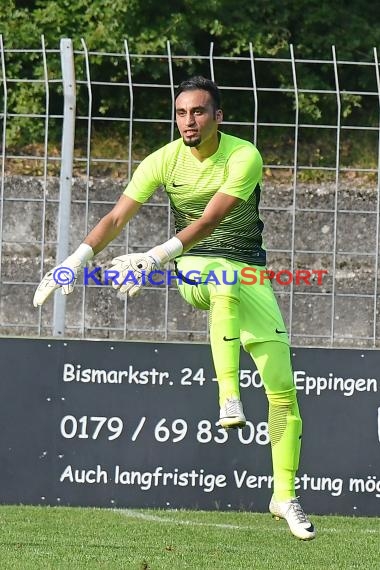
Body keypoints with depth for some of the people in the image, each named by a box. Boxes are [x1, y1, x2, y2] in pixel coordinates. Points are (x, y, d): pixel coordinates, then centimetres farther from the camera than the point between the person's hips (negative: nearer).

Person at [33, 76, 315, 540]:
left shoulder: (244, 158, -17)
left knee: (284, 393, -7)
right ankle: (228, 397, -45)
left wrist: (158, 256, -41)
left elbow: (209, 220, -28)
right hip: (194, 269, 0)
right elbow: (116, 218, -10)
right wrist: (76, 259, -25)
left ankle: (285, 497, 3)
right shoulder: (164, 161, -8)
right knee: (227, 286, -41)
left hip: (248, 273, 0)